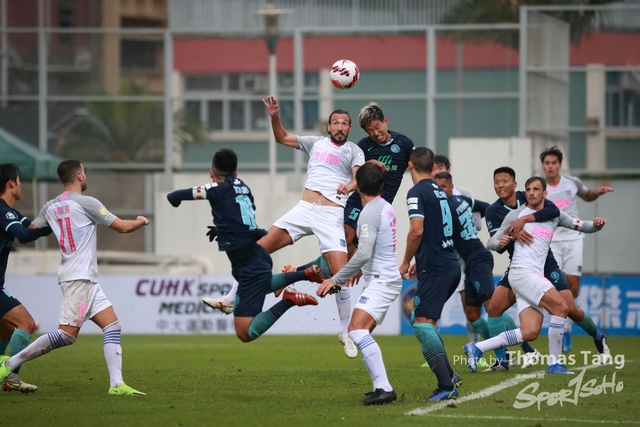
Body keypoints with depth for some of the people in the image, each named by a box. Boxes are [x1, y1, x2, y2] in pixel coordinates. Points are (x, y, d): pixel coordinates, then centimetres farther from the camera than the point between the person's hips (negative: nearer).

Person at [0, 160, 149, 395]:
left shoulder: (50, 207, 10)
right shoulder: (86, 203, -9)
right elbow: (123, 226, -5)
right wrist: (140, 221, 17)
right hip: (79, 279, -9)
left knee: (113, 327, 3)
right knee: (66, 335, -12)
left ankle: (117, 384, -6)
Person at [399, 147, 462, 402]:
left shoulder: (417, 193, -9)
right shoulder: (439, 191, 17)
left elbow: (417, 230, -19)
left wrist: (406, 262, -6)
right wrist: (421, 261, 27)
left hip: (435, 268, -9)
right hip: (451, 266, 9)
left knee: (422, 322, -9)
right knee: (425, 321, 18)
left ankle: (446, 386, -18)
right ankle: (448, 375, 15)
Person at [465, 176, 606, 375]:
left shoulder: (554, 215, 18)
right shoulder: (516, 215, 4)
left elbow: (584, 227, 19)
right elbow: (491, 243, 5)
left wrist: (596, 224, -4)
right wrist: (500, 243, -18)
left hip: (536, 277, 6)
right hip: (522, 272, -6)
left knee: (530, 332, -5)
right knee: (560, 307, -20)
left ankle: (476, 348, 1)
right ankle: (554, 363, -12)